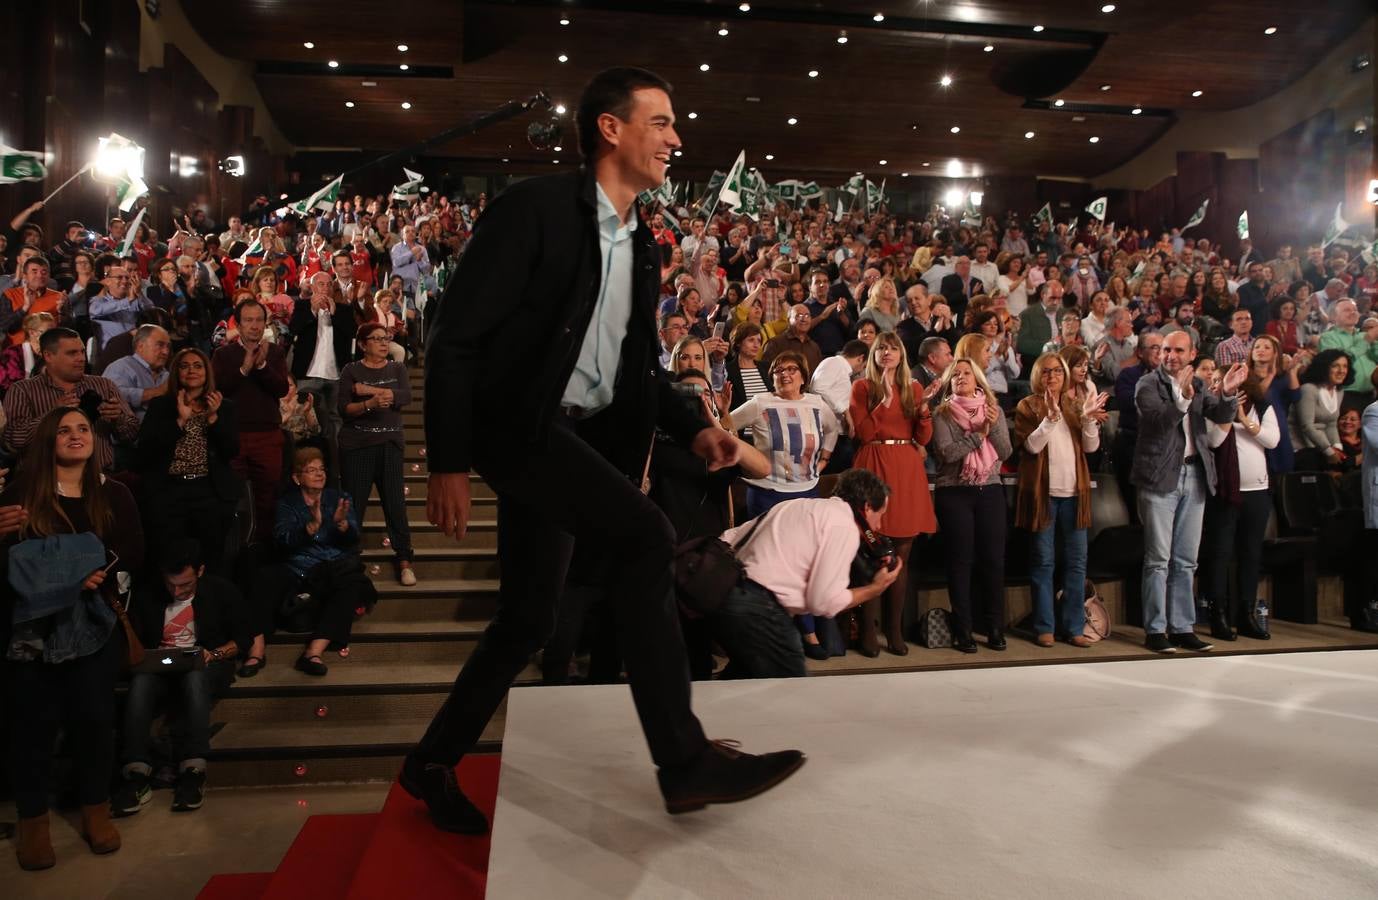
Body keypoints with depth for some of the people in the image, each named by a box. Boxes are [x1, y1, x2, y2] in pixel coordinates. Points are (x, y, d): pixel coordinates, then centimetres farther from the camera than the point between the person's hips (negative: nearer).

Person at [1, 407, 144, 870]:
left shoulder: (114, 494, 6)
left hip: (94, 623, 2)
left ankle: (95, 810, 21)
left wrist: (103, 576, -17)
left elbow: (134, 554, 0)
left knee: (95, 716, 5)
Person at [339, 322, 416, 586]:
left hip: (390, 444, 1)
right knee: (353, 504, 1)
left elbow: (405, 396, -10)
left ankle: (404, 561, 2)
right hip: (357, 445, -1)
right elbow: (344, 410, -8)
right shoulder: (351, 371, 2)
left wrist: (368, 389, -12)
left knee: (395, 502, -2)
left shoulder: (397, 368, 9)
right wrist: (369, 403, -25)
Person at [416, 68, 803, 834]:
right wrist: (448, 464, -15)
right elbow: (455, 337, -12)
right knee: (649, 537, -24)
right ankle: (685, 759, -15)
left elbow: (639, 366, 21)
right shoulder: (536, 208, -9)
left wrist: (693, 427, 2)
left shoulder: (642, 247, 14)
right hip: (518, 425, -8)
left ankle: (433, 764, 30)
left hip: (582, 439, 8)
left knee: (528, 620, 10)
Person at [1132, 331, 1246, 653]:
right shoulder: (1148, 384, -3)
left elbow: (1221, 415, -2)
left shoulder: (1198, 385, 13)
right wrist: (1182, 399, -36)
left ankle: (1182, 628, 17)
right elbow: (1160, 421, -18)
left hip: (1195, 475, 5)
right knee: (1158, 560, -2)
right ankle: (1155, 630, 4)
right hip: (1160, 477, -5)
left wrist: (1227, 393, -21)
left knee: (1185, 561, 10)